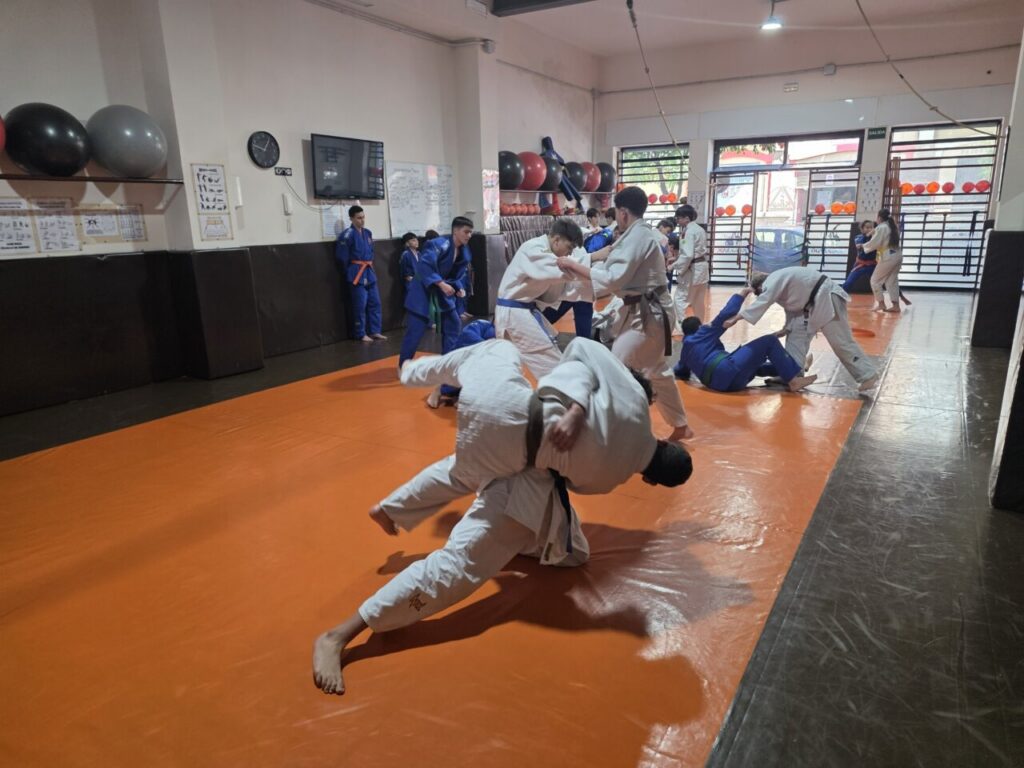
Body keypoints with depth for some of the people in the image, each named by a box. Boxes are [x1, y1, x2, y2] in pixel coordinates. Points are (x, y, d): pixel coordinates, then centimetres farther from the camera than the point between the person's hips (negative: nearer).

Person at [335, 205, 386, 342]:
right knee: (360, 305, -4)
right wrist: (351, 270, -3)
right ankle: (361, 334, 6)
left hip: (369, 272, 8)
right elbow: (341, 256, -12)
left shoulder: (367, 233, 11)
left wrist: (367, 267, 12)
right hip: (356, 274, -7)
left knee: (374, 303, 10)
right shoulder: (347, 234, -13)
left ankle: (374, 331, 19)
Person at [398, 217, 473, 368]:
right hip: (422, 291, -8)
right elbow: (423, 266, -31)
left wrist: (459, 288, -6)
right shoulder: (438, 244, -23)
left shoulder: (464, 252, 2)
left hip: (443, 291, 8)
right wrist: (441, 284, -35)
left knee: (453, 324, 10)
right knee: (415, 330, -8)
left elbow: (458, 274, 13)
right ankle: (403, 365, 7)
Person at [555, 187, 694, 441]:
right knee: (657, 371, 21)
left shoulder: (636, 237, -18)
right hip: (651, 312, 11)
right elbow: (622, 270, 15)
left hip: (646, 314, -11)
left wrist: (574, 266, -19)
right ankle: (681, 426, 33)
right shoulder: (641, 234, 13)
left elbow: (613, 279, -24)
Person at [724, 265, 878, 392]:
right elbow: (791, 307, 18)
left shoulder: (773, 282, -16)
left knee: (840, 341, -5)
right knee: (797, 334, 10)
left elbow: (761, 303, -26)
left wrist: (735, 318, -27)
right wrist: (786, 329, 13)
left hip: (827, 298, -11)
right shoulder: (777, 283, 14)